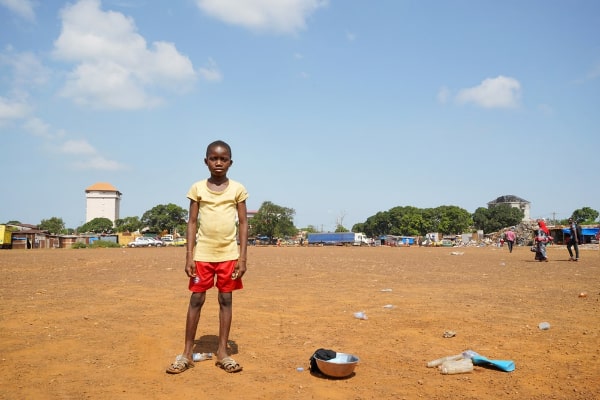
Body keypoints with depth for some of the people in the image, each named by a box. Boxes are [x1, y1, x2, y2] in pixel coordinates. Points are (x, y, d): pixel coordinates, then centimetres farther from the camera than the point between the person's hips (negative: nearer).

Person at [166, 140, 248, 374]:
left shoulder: (237, 189, 2)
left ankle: (222, 352, 16)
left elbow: (243, 223, 2)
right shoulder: (197, 188, 3)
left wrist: (242, 256, -4)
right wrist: (189, 255, -3)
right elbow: (192, 223, 3)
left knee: (226, 300, 6)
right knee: (196, 300, 3)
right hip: (203, 254, 0)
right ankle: (187, 353, 14)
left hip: (229, 254, 0)